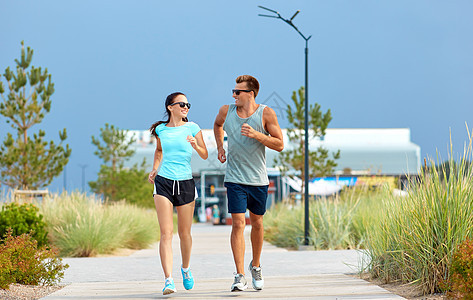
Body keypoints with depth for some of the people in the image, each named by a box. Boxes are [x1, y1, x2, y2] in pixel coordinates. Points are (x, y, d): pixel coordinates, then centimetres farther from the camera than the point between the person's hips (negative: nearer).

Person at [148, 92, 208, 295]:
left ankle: (186, 268, 37)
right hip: (163, 182, 0)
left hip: (185, 183, 0)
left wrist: (195, 146, -18)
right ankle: (168, 280, -18)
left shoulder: (192, 128, 2)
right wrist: (154, 170, 13)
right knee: (166, 233, -11)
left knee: (184, 233, 9)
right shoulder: (161, 129, 7)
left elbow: (205, 155, 2)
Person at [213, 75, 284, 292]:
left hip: (258, 180, 0)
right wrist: (219, 146, 11)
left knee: (256, 223, 13)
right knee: (238, 224, -11)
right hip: (235, 178, 0)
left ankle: (256, 266, 36)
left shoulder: (266, 114, -7)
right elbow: (217, 124, 25)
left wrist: (256, 135, -21)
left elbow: (279, 145, -7)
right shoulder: (226, 111, 0)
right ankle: (240, 276, -12)